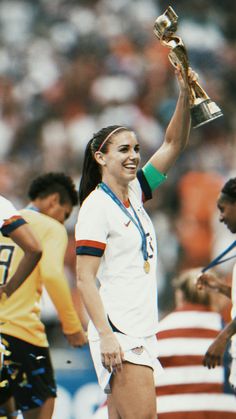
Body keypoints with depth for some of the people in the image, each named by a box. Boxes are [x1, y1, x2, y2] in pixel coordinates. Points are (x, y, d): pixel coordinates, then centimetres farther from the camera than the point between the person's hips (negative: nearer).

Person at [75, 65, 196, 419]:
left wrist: (185, 94, 0)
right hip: (118, 334, -8)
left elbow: (173, 144, 15)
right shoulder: (97, 206, -9)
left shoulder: (134, 194, 13)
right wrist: (106, 335, -22)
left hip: (141, 333, 8)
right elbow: (84, 278, -13)